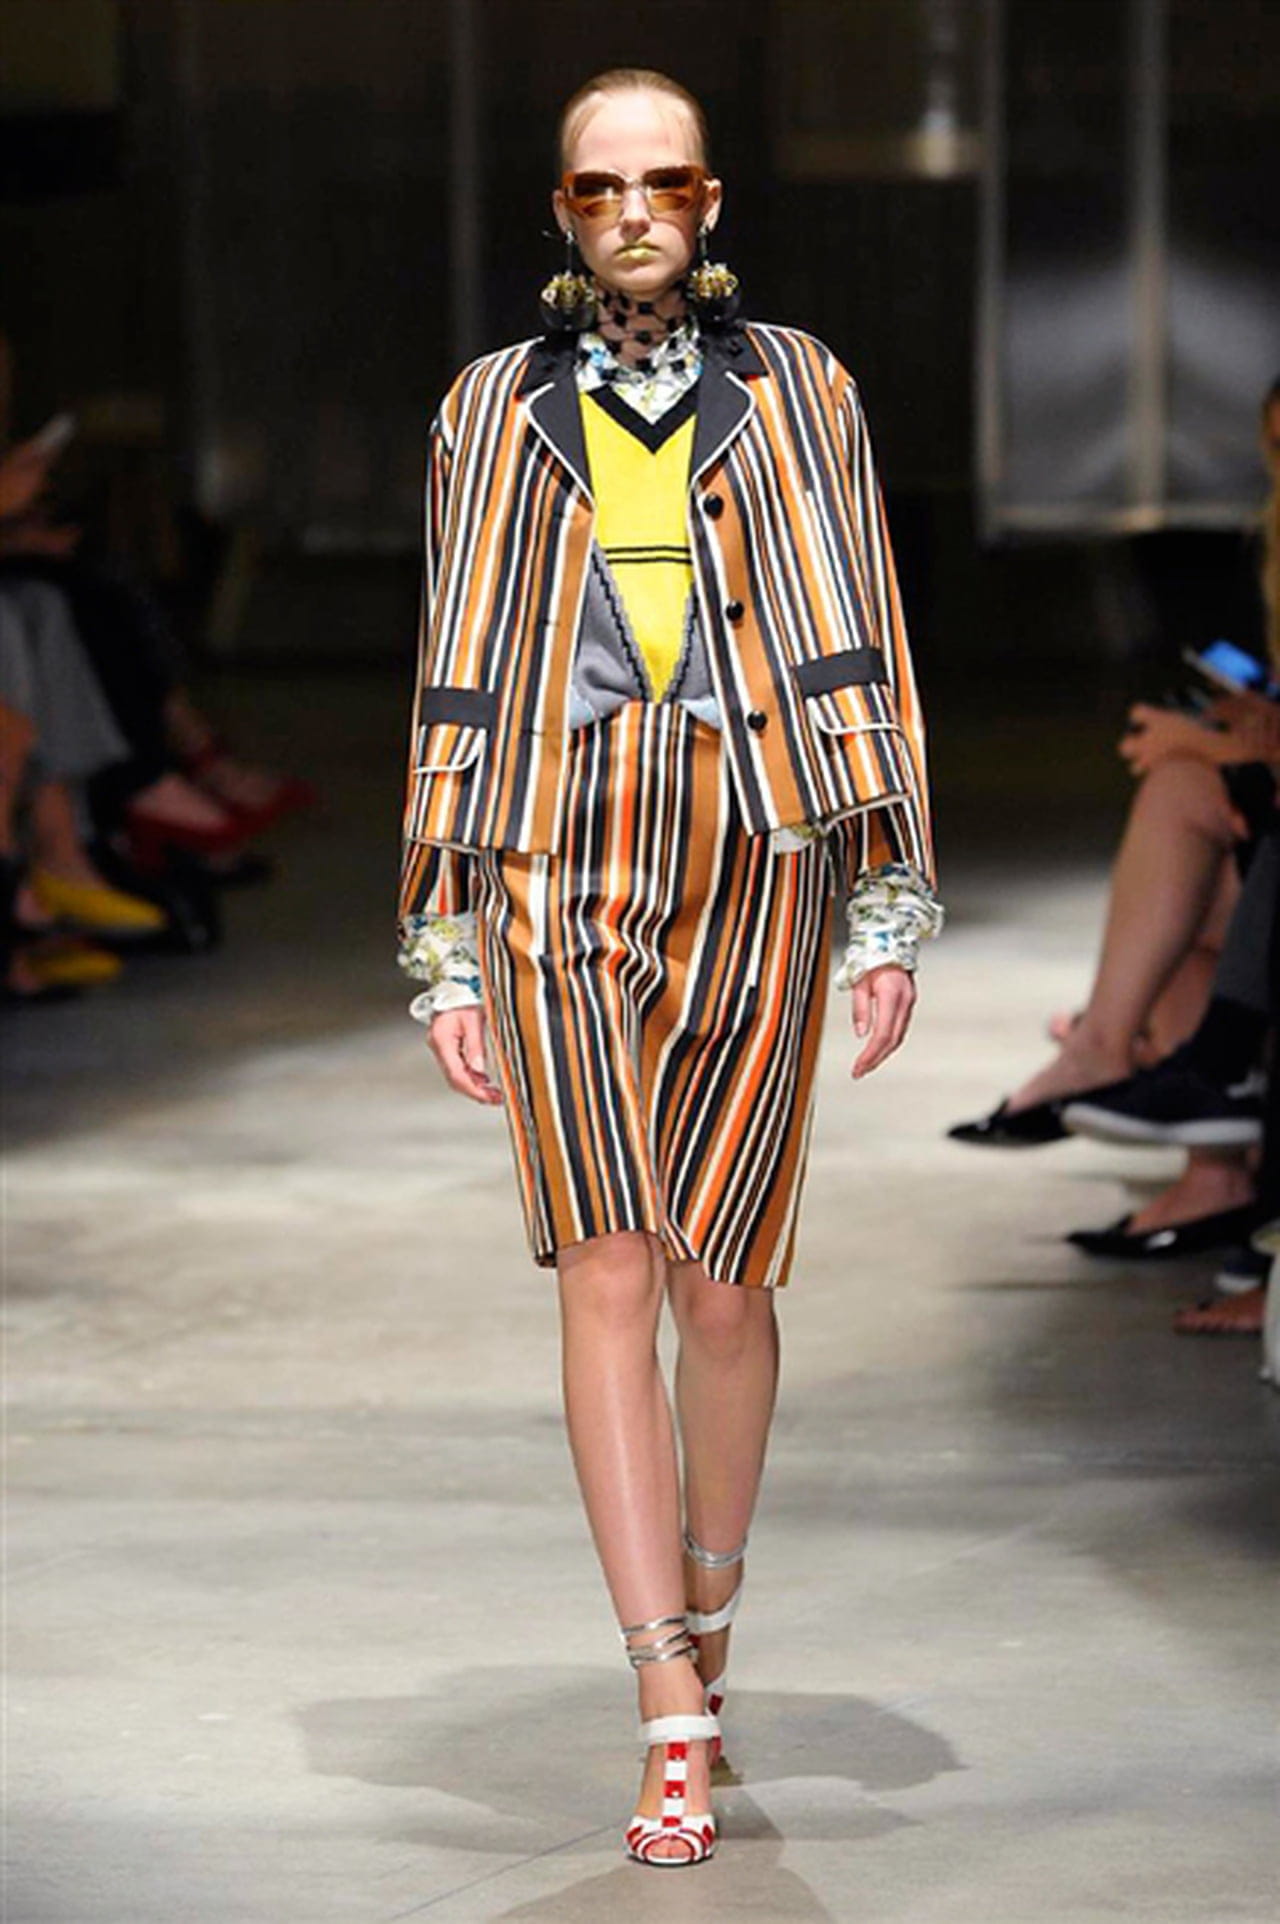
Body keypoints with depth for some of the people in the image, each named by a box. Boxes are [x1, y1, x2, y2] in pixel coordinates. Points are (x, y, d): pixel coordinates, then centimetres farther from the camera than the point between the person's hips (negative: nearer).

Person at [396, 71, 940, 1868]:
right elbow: (458, 685, 10)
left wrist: (894, 908, -2)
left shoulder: (796, 390, 8)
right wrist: (442, 947, 6)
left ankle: (706, 1620, 30)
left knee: (720, 1282, 4)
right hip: (557, 875, 0)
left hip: (758, 870, 0)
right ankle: (676, 1723, -12)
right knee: (608, 1272, -11)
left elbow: (860, 648, 5)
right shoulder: (494, 412, 10)